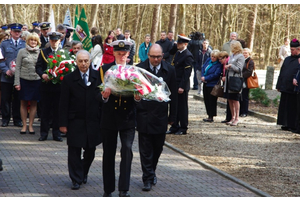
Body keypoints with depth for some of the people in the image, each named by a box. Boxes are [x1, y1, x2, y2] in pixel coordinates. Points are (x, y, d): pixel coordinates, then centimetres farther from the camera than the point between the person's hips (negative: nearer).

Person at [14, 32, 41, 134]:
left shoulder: (40, 52, 5)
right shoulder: (22, 52, 2)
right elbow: (18, 67, 1)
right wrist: (17, 82, -4)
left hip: (36, 80, 1)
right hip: (24, 80, -1)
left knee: (34, 103, 4)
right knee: (24, 103, 3)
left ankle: (30, 125, 12)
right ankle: (24, 125, 11)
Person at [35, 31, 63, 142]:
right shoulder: (43, 52, 7)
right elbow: (38, 67, 2)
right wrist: (42, 74, -17)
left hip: (59, 84, 0)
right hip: (46, 84, 0)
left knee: (58, 110, 4)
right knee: (45, 110, 4)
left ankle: (56, 133, 11)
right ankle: (44, 133, 11)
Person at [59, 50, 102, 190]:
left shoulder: (97, 77, 2)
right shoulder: (69, 79, -2)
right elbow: (63, 103, -2)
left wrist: (103, 119, 0)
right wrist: (63, 123, -6)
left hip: (93, 121, 2)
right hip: (75, 122, -2)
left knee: (90, 151, 11)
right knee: (74, 151, 1)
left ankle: (84, 173, 35)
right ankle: (76, 179, 13)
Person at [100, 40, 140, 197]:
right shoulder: (105, 69, 1)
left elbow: (138, 92, 2)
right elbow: (99, 91, -3)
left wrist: (137, 97, -20)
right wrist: (104, 96, -25)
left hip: (127, 118, 0)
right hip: (109, 118, 0)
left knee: (127, 151, -12)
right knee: (108, 154, 9)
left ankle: (124, 189, -8)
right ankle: (108, 189, 22)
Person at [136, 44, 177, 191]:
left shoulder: (169, 70, 2)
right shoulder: (139, 69, -4)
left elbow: (173, 94, 7)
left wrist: (172, 116, 6)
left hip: (161, 116, 2)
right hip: (144, 116, -2)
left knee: (157, 148, 12)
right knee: (145, 150, -1)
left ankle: (151, 172, 32)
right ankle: (148, 178, 6)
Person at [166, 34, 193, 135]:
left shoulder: (187, 56, -15)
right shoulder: (178, 53, 12)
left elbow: (187, 73, -18)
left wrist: (182, 87, -20)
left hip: (182, 86, -8)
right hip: (175, 85, 8)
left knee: (182, 107, 1)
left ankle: (183, 128, 10)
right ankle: (174, 127, 19)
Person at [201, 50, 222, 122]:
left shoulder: (219, 65, -13)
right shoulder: (208, 60, 9)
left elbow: (215, 75, -19)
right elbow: (203, 68, 13)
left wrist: (205, 78, -16)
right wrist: (202, 77, -3)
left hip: (212, 85, -8)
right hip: (205, 84, 8)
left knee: (211, 101, -2)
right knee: (206, 100, 10)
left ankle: (211, 117, 5)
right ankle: (209, 116, 19)